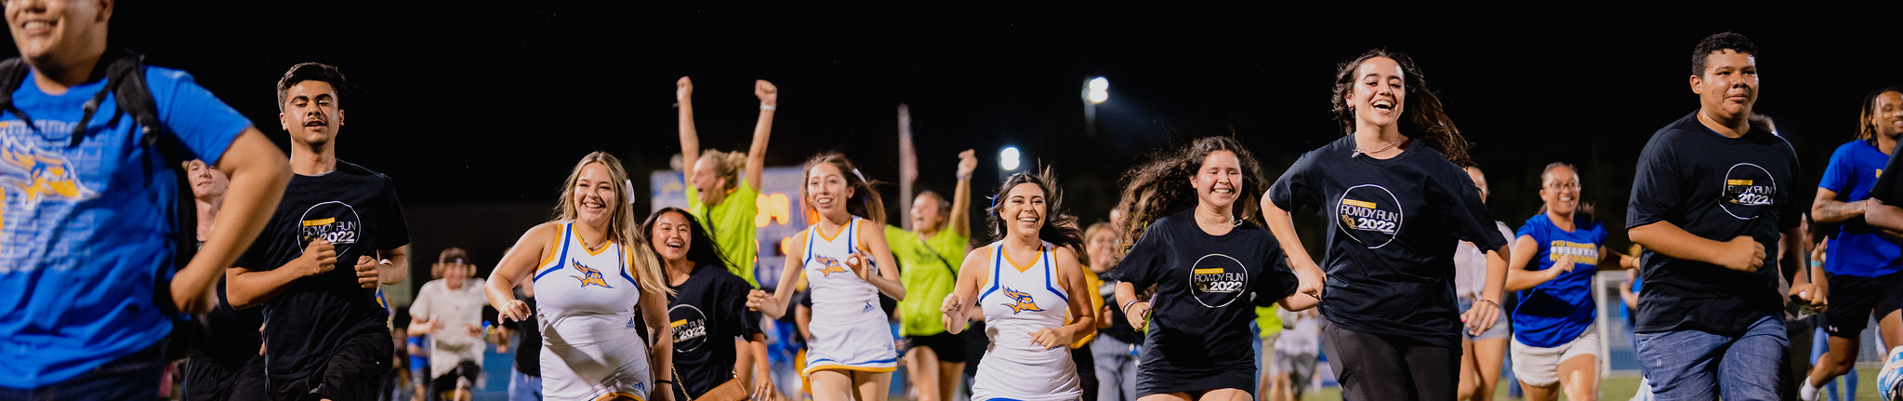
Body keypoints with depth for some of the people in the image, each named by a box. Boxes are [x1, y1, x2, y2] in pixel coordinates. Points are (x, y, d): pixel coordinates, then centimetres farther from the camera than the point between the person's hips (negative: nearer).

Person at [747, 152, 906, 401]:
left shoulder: (865, 230, -1)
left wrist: (870, 277, -30)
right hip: (825, 347, 2)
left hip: (870, 344, -1)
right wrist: (763, 303, -12)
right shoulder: (802, 242, 8)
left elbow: (899, 291, -10)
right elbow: (779, 307, 12)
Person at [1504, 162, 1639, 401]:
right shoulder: (1536, 229, -11)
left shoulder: (1592, 230, 6)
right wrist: (1550, 272, -42)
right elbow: (1508, 278, -27)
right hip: (1537, 339, -2)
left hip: (1580, 335, 2)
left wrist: (1632, 262, 13)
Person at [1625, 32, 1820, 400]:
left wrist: (1800, 278, 13)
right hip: (1679, 323, -5)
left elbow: (1789, 225, 31)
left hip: (1759, 318, 5)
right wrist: (1723, 253, -18)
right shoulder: (1671, 145, -5)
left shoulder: (1778, 152, 16)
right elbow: (1641, 228, -13)